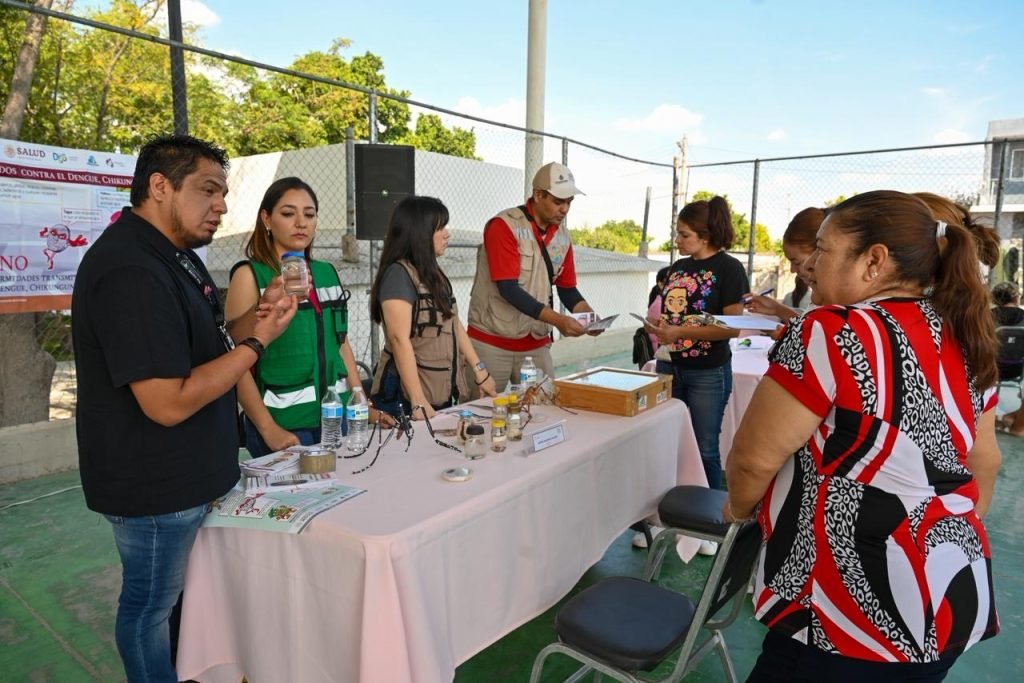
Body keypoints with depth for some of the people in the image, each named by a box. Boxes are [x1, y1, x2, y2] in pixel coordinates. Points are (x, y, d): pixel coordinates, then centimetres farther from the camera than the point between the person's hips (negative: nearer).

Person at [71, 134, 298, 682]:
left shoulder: (173, 253, 7)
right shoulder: (131, 271, -26)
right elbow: (169, 403, -29)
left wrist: (257, 314, -3)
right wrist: (258, 340, -22)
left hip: (184, 472, 10)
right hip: (155, 485, -10)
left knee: (174, 594, 25)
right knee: (149, 604, 13)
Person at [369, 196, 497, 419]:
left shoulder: (432, 272, 11)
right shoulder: (398, 274, -15)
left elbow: (454, 324, 13)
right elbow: (399, 340, -22)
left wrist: (480, 372, 10)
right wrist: (418, 402, -25)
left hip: (442, 391, 8)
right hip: (407, 395, -8)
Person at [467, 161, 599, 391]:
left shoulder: (562, 235, 5)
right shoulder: (504, 226, -14)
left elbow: (567, 289, 10)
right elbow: (508, 288, -20)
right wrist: (557, 320, -27)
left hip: (537, 344, 5)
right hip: (491, 342, -5)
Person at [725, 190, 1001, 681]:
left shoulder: (831, 333, -20)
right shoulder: (964, 342, 5)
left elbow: (755, 456, -17)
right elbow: (984, 462, 15)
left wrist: (739, 507, 3)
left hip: (862, 609, -8)